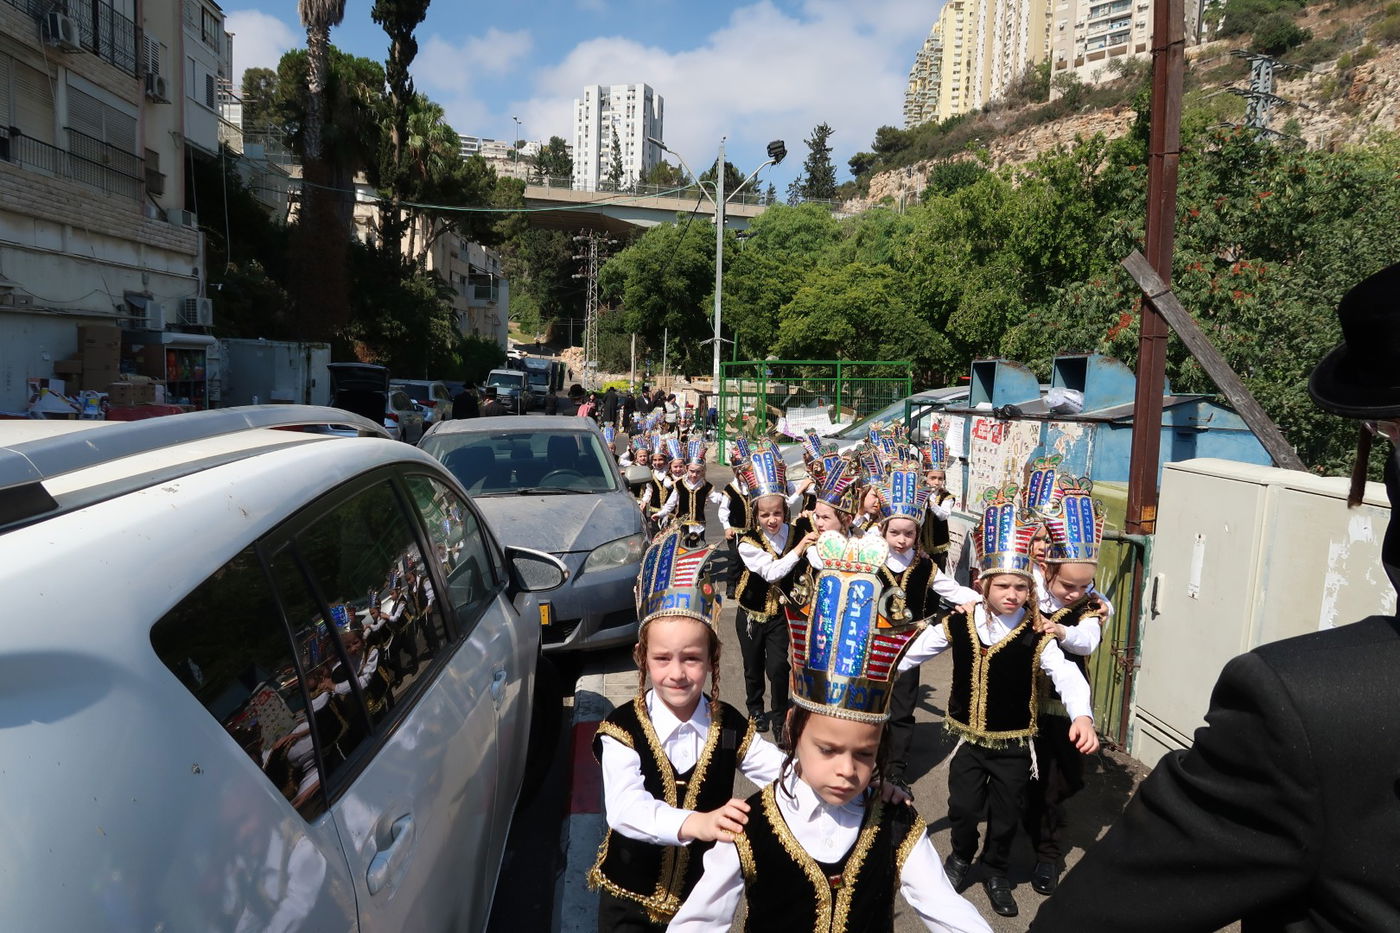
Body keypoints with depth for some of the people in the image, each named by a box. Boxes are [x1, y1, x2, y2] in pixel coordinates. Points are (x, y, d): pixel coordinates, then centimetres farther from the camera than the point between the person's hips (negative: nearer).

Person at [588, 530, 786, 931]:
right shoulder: (623, 729, -18)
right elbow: (625, 808, -32)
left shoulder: (730, 727, -9)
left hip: (705, 896, 2)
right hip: (630, 900, -2)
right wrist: (696, 823, -51)